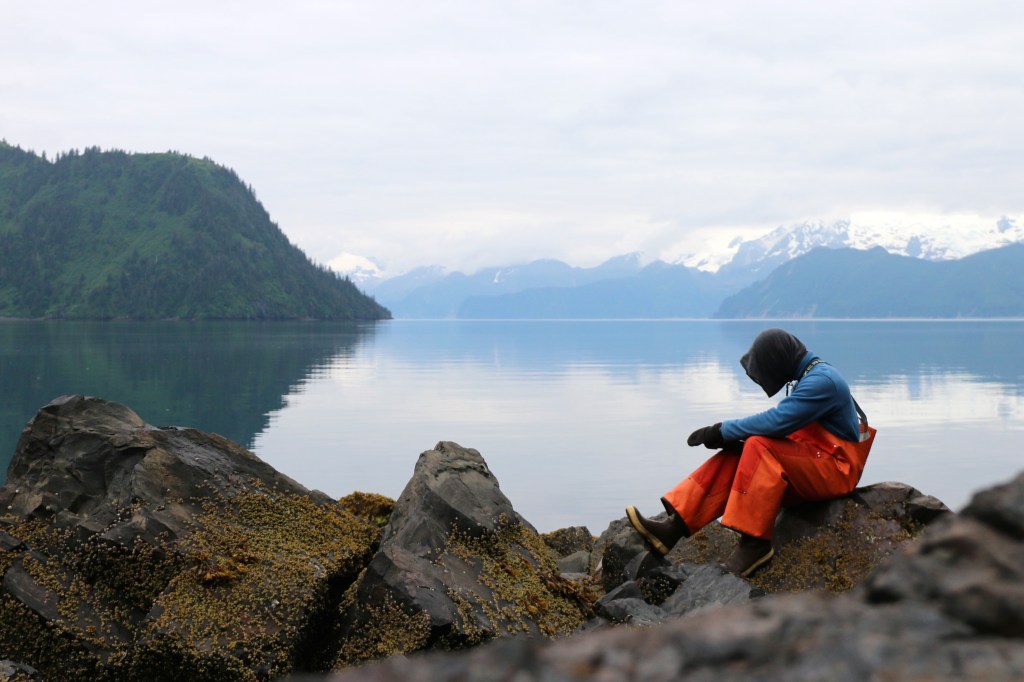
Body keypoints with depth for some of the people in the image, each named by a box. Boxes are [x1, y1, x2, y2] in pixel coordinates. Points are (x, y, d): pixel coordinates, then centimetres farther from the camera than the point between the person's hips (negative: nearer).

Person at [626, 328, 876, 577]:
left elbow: (777, 421, -27)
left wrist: (723, 431, -19)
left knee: (759, 447, -28)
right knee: (734, 457, -8)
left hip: (836, 468, -9)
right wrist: (726, 433, -4)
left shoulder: (822, 381, -16)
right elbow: (779, 420, 11)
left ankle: (755, 543, -27)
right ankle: (674, 526, -17)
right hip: (809, 464, 9)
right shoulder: (811, 376, 15)